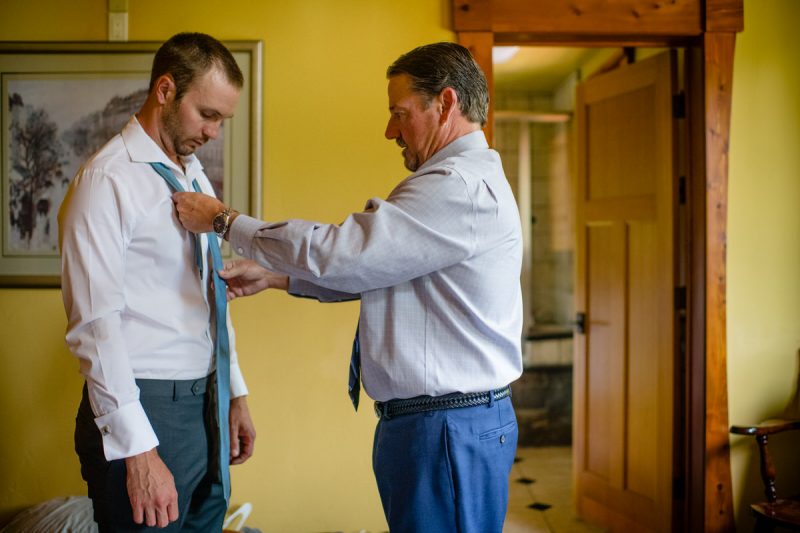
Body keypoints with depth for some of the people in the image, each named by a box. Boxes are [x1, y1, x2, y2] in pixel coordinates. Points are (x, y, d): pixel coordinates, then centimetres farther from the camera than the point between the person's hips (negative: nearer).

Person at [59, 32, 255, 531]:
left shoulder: (196, 177, 12)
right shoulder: (108, 179, -12)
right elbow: (96, 324, -17)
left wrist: (236, 394, 17)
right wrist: (138, 449, -20)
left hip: (206, 402, 7)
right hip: (143, 408, -7)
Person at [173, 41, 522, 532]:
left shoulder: (463, 187, -19)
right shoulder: (465, 180, 17)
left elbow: (339, 252, -21)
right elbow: (368, 268, 19)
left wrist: (225, 220, -10)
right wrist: (274, 276, 12)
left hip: (449, 430, -10)